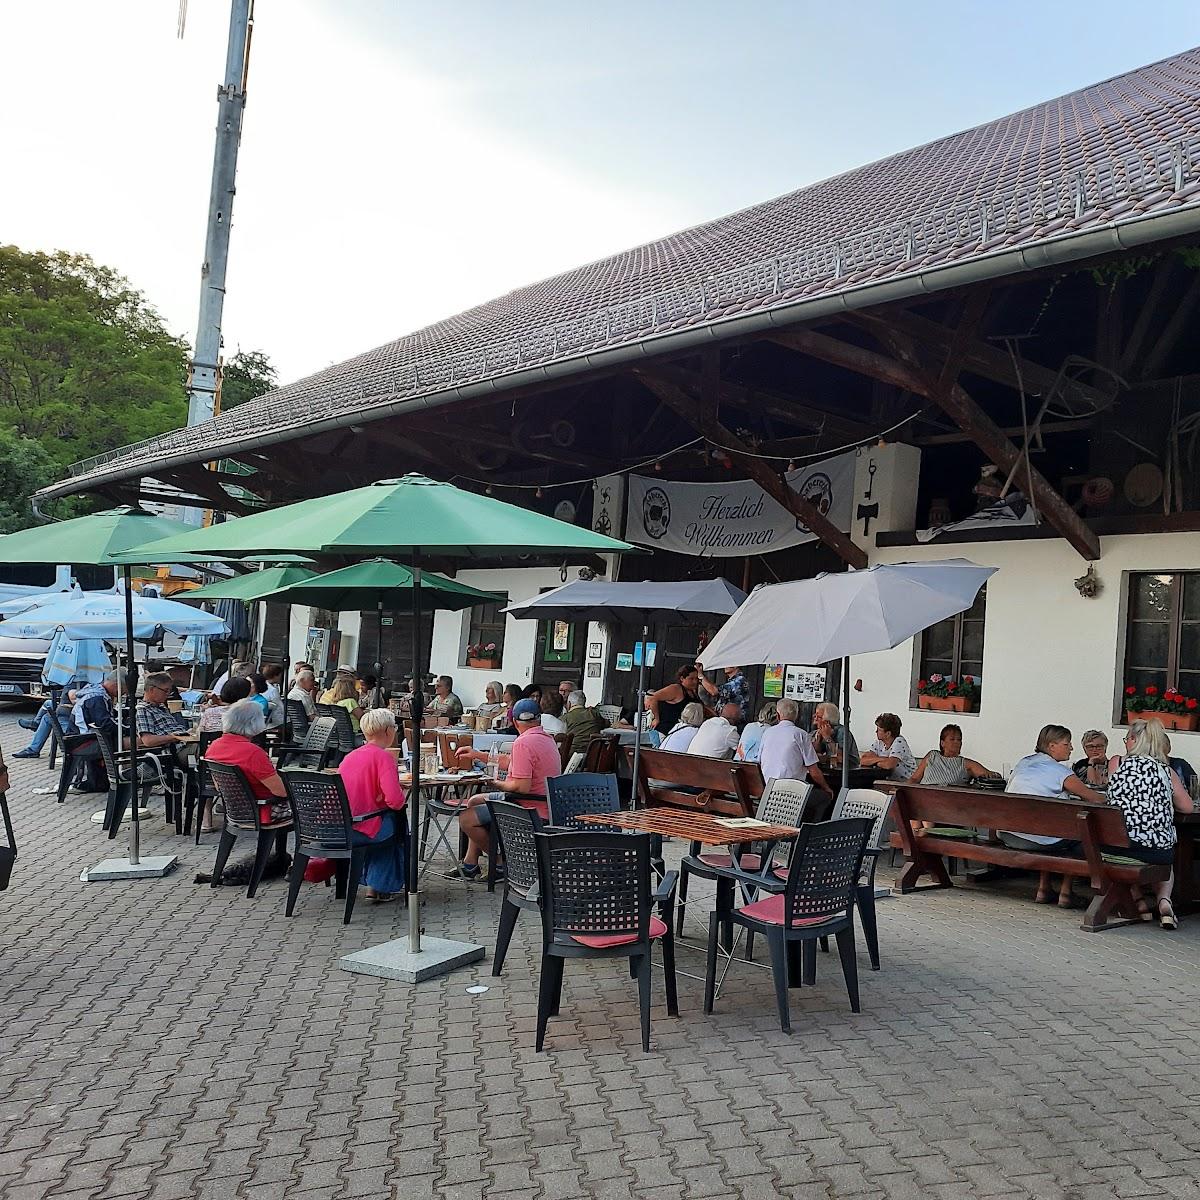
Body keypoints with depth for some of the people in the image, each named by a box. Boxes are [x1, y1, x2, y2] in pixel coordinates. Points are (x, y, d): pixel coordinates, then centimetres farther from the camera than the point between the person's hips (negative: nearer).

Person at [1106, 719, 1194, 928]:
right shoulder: (1167, 772, 6)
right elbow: (1188, 807, 12)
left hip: (1119, 846, -1)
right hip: (1159, 849, 1)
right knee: (1165, 862, 38)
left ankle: (1137, 901, 16)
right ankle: (1164, 901, 12)